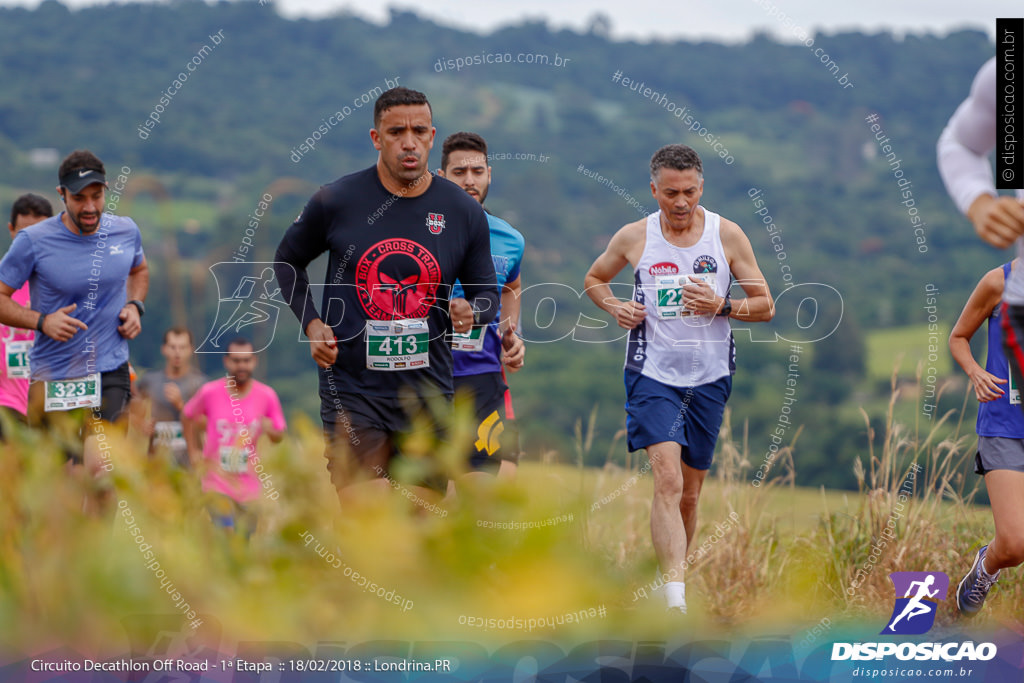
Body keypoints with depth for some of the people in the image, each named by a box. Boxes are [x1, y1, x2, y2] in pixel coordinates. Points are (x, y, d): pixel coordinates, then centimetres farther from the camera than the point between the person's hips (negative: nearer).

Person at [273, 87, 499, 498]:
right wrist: (311, 322, 0)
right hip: (352, 389, -2)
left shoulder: (464, 212, 3)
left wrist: (470, 314, -11)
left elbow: (487, 294, 13)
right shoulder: (337, 201, -1)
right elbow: (288, 260, 15)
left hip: (428, 392, 2)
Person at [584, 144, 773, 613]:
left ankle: (671, 578, 31)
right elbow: (594, 279, 18)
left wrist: (721, 306, -16)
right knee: (668, 479, -20)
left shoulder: (727, 235, -1)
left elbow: (766, 306, 3)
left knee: (689, 494, 11)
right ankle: (675, 601, -28)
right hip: (652, 375, -2)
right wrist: (614, 307, -3)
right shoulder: (633, 238, -1)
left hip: (708, 378, 2)